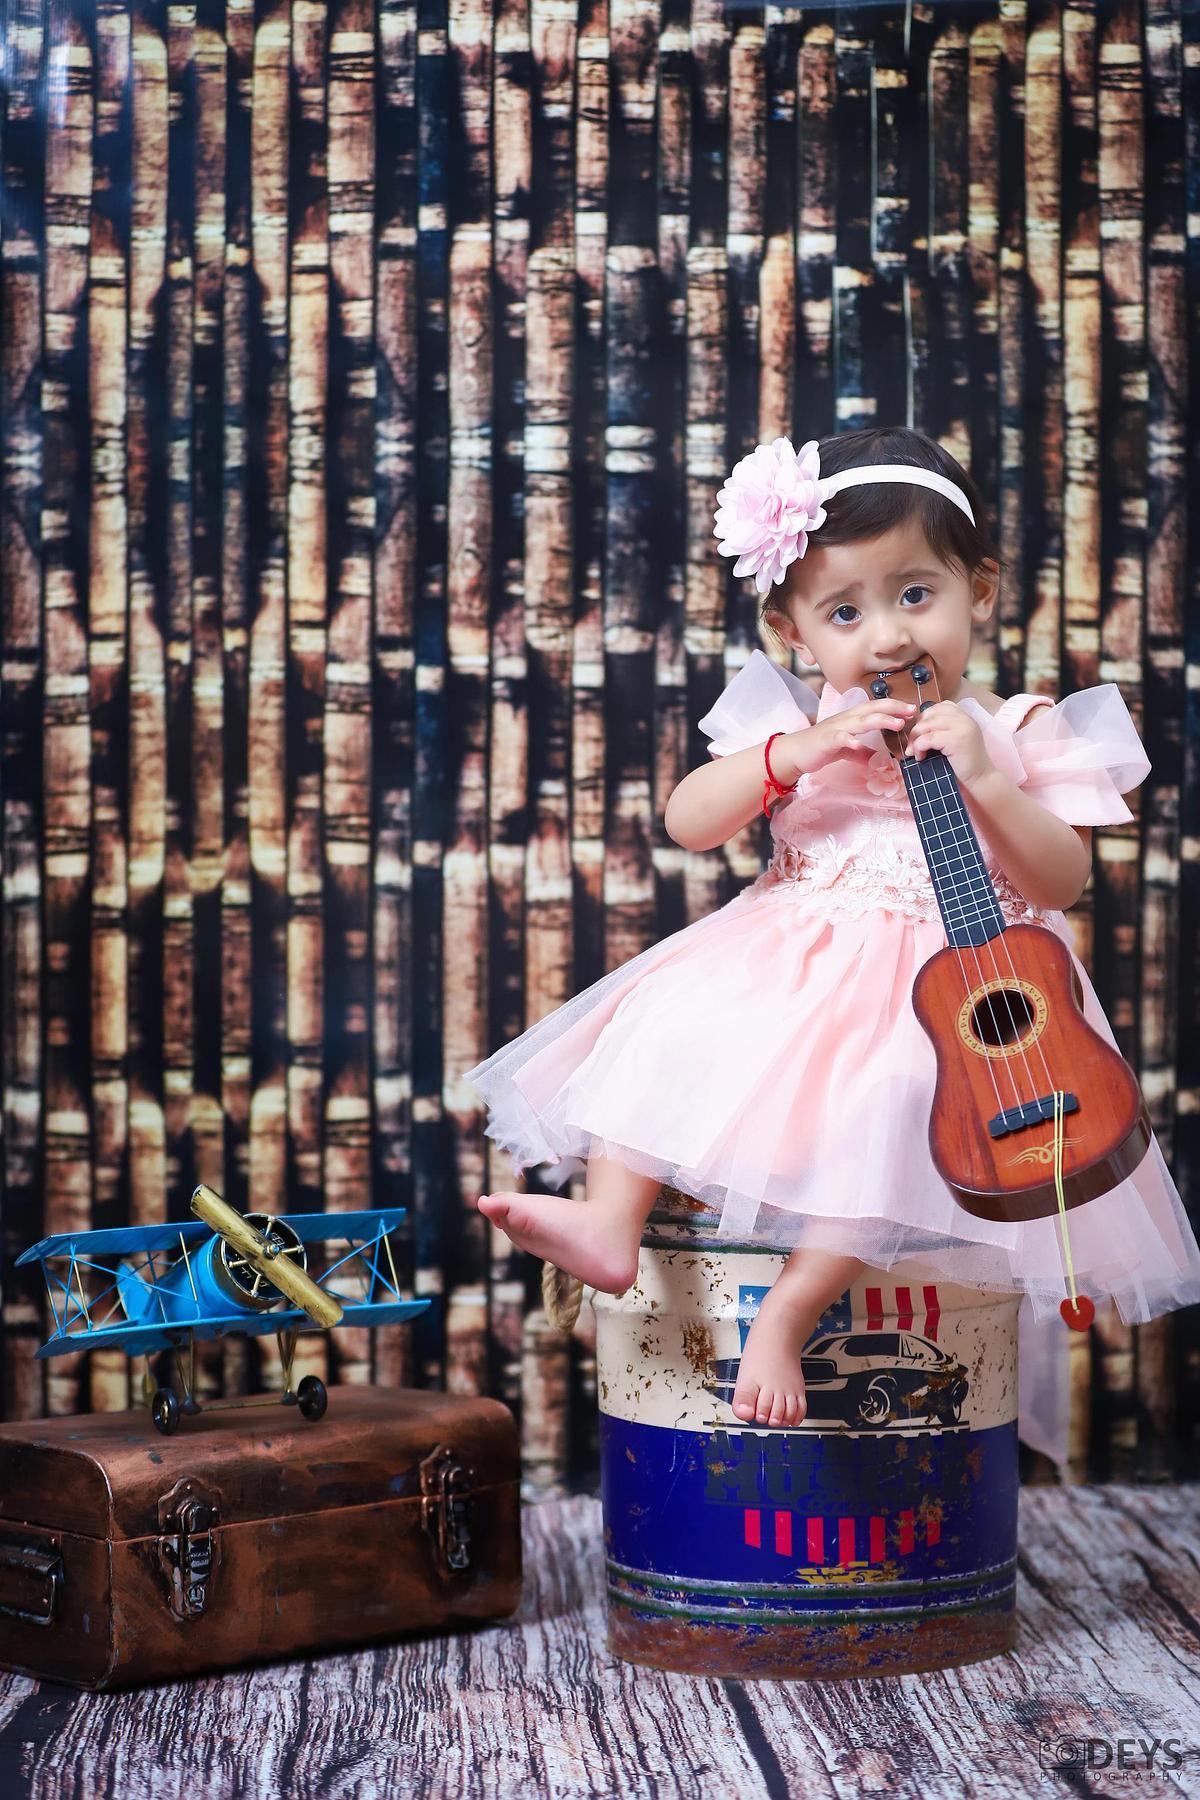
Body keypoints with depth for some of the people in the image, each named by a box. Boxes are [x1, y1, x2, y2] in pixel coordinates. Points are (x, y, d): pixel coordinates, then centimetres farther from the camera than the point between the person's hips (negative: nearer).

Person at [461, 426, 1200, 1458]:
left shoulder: (1020, 734, 3)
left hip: (942, 984, -4)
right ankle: (612, 1226, -20)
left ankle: (789, 1315, -30)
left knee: (894, 1093, -33)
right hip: (790, 964, 4)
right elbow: (688, 823, -2)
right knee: (666, 1023, -19)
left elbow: (1062, 882, -5)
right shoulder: (795, 723, 9)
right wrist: (799, 754, -15)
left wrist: (982, 779, -19)